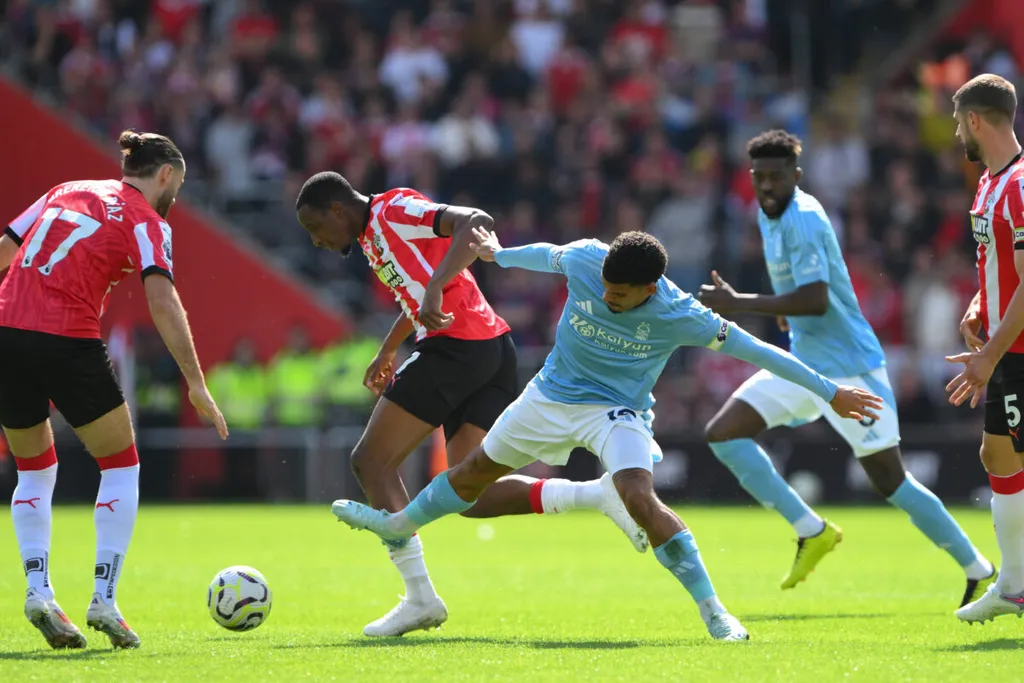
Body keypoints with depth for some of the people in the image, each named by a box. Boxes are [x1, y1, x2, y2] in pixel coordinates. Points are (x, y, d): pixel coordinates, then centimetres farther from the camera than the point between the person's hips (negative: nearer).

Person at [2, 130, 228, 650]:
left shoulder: (65, 192, 21)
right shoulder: (146, 221, 3)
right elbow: (162, 301, -11)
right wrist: (196, 383, -13)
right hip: (66, 342, -5)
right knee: (121, 466, 12)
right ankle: (104, 598, 3)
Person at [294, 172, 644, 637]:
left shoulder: (393, 210, -5)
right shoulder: (373, 235, 24)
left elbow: (475, 222, -20)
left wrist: (434, 289, -31)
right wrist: (386, 352, 46)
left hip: (456, 347, -10)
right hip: (494, 353, 10)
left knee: (371, 460, -1)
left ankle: (420, 596, -6)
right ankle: (598, 494, -9)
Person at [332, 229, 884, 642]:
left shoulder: (678, 316, -27)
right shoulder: (582, 259, -20)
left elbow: (755, 350, -22)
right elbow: (547, 255, 6)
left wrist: (830, 393, -21)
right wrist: (499, 255, 20)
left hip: (618, 412, -4)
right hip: (552, 396, 4)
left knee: (640, 497, -29)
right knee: (479, 469, 19)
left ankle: (713, 612, -25)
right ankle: (400, 524, 46)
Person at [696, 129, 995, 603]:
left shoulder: (802, 219, -20)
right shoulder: (769, 214, 9)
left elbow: (815, 299, -29)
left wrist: (737, 305, -27)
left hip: (848, 366, -9)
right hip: (803, 362, 9)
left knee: (891, 481, -6)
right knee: (723, 434, -2)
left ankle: (980, 572, 7)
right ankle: (811, 531, 0)